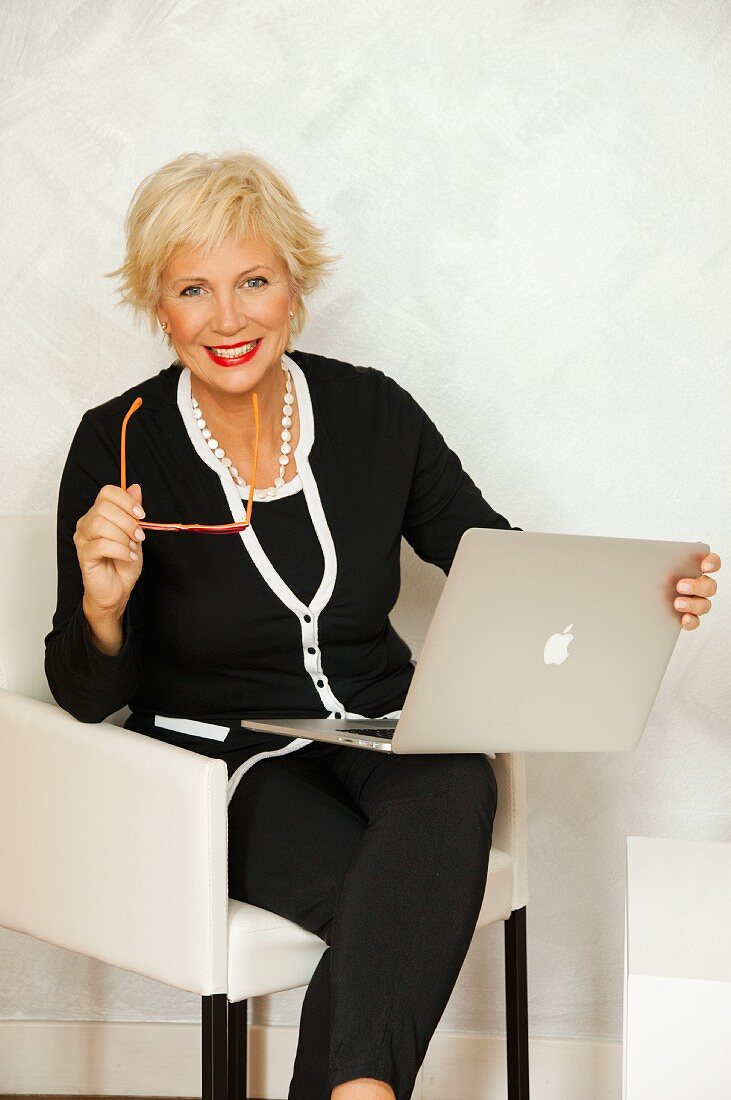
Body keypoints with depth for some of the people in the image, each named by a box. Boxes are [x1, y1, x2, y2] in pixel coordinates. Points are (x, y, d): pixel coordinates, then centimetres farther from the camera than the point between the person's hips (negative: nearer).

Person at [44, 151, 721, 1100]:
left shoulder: (373, 411, -1)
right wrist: (103, 606, -30)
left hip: (381, 737, 3)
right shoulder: (120, 445, -8)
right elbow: (87, 699, -7)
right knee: (397, 912, -32)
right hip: (225, 767, -3)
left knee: (457, 783, -33)